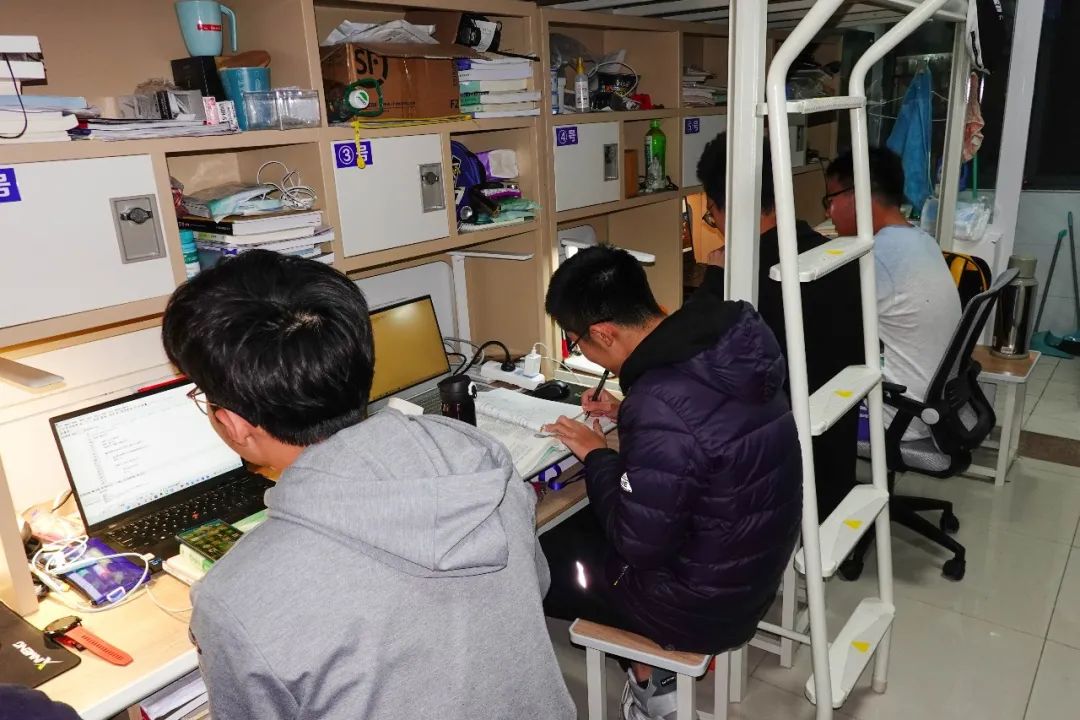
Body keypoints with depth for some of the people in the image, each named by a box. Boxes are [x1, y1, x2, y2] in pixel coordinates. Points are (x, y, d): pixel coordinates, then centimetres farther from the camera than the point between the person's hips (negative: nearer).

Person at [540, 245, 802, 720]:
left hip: (701, 604, -8)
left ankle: (650, 674, 22)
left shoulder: (662, 407, -34)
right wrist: (628, 413, 6)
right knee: (580, 523, 24)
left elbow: (637, 546, -24)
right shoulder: (727, 344, -8)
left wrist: (596, 456, -11)